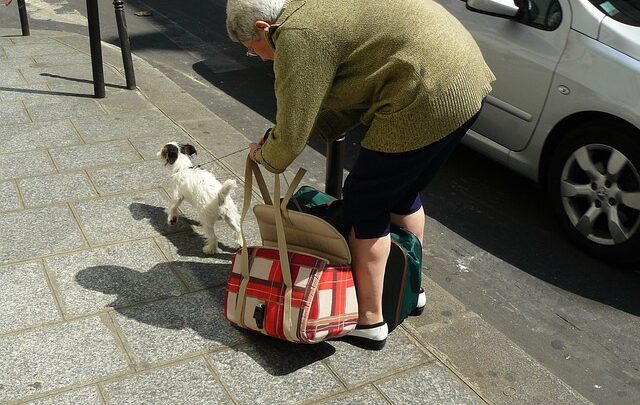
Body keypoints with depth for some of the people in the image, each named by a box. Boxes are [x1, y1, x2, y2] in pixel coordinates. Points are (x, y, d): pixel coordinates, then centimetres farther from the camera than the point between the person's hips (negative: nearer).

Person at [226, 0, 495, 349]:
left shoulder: (297, 37, -12)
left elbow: (291, 137, -9)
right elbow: (348, 99, 21)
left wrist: (264, 156, 12)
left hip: (431, 97, -10)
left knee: (364, 203, 4)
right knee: (402, 192, 24)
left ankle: (369, 320, 17)